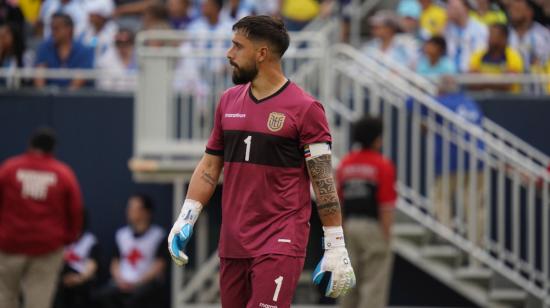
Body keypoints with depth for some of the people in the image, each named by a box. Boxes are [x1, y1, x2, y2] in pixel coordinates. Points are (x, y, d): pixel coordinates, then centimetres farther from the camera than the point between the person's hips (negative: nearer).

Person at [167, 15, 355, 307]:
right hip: (232, 242, 6)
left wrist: (336, 247, -9)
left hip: (280, 242, -6)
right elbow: (210, 165, 17)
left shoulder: (304, 108, -7)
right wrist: (186, 217, 6)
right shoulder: (228, 101, 11)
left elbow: (324, 181, -7)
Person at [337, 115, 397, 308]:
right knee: (374, 284, -4)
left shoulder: (345, 164, 8)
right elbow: (386, 206, -14)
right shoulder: (383, 166, -10)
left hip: (350, 225, 6)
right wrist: (386, 237, -10)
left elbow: (339, 201, 12)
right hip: (373, 227, -6)